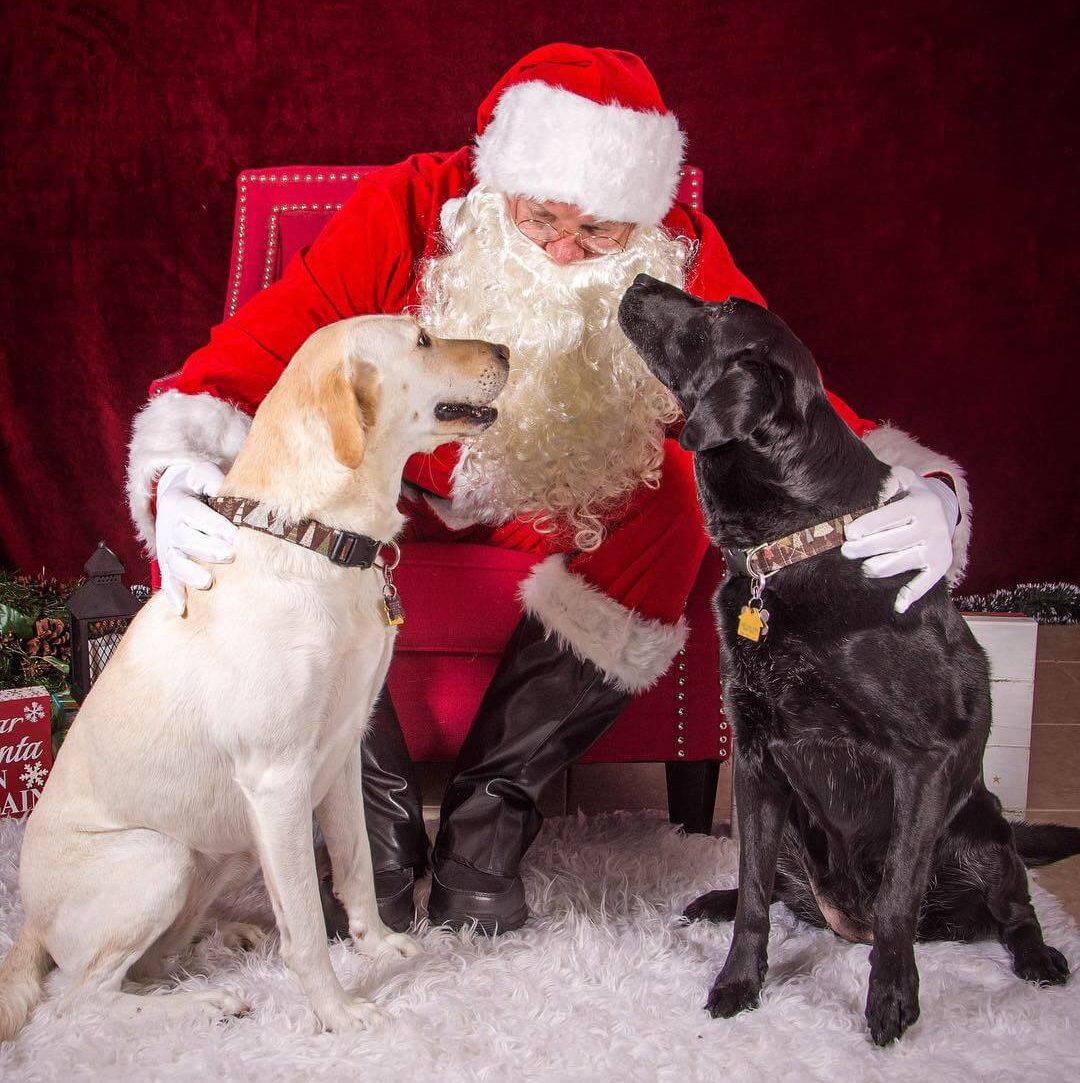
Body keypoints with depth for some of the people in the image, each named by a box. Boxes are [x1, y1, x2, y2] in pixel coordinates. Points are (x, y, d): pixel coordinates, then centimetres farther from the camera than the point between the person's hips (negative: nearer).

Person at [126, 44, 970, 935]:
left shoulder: (681, 260, -20)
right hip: (393, 486, 0)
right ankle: (383, 815, -12)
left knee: (669, 503, -30)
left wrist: (922, 493, -43)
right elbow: (251, 351, -28)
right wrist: (179, 474, -49)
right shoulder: (408, 211, -24)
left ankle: (490, 811, -17)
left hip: (569, 503, 1)